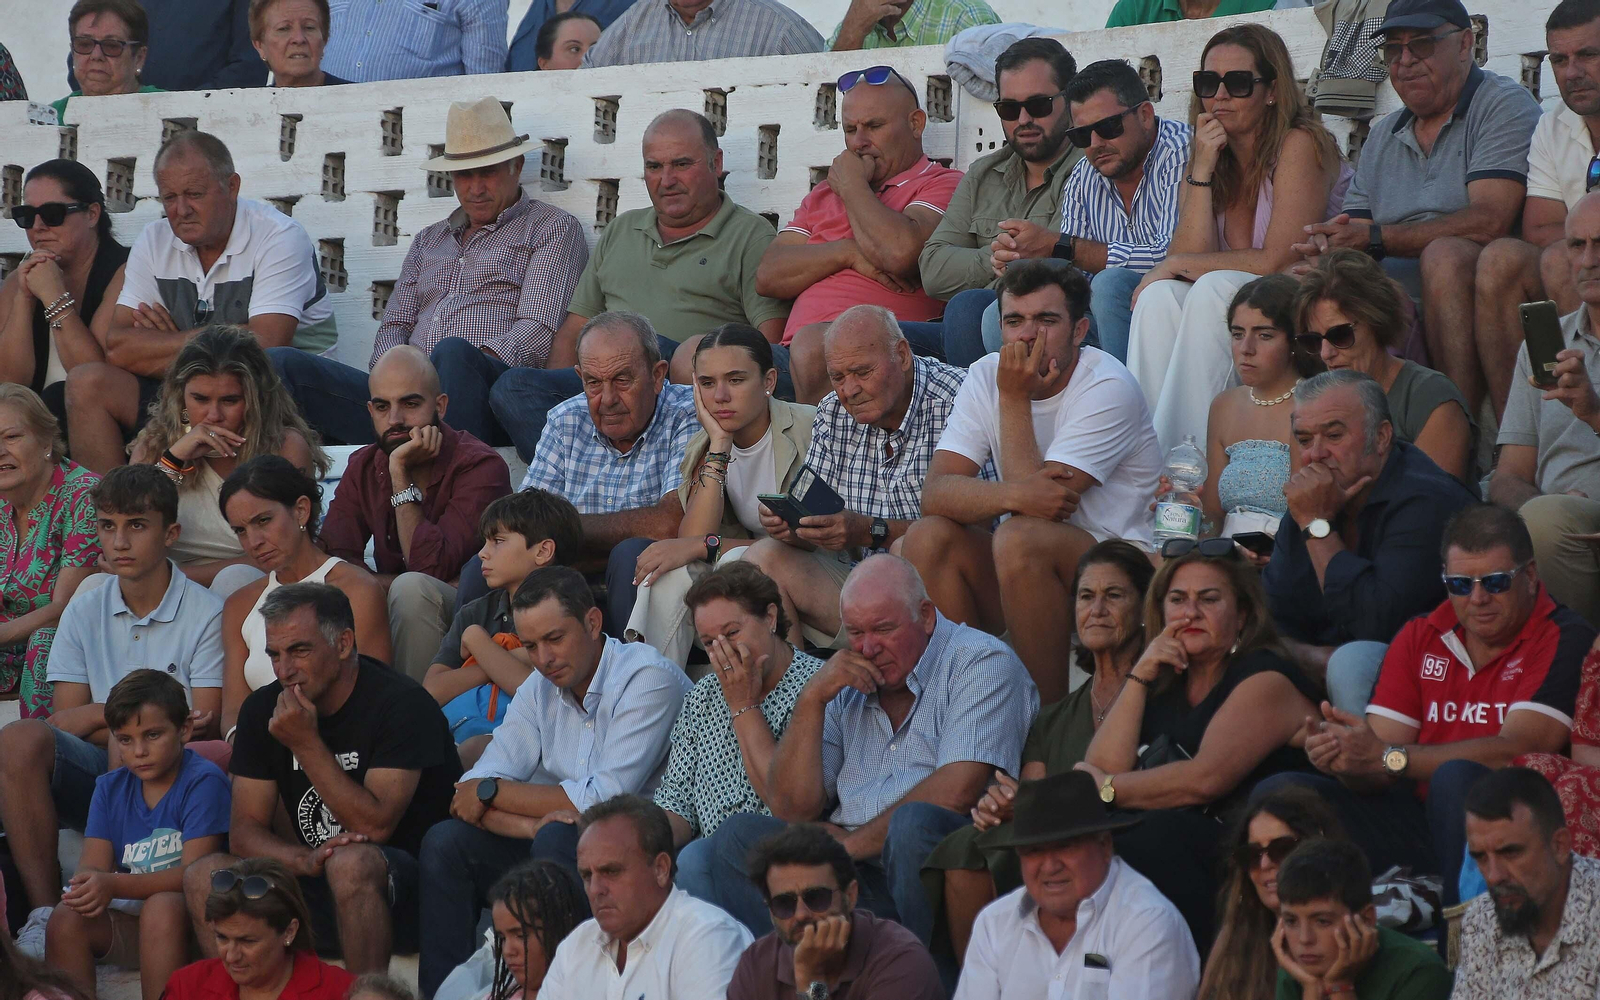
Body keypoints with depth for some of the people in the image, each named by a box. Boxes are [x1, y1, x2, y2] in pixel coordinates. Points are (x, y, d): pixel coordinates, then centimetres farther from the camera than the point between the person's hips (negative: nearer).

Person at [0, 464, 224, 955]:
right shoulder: (85, 613, 13)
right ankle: (42, 914, -31)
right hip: (93, 776, 4)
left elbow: (204, 731, -5)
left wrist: (96, 717, -13)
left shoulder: (206, 613, 0)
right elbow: (66, 721, 5)